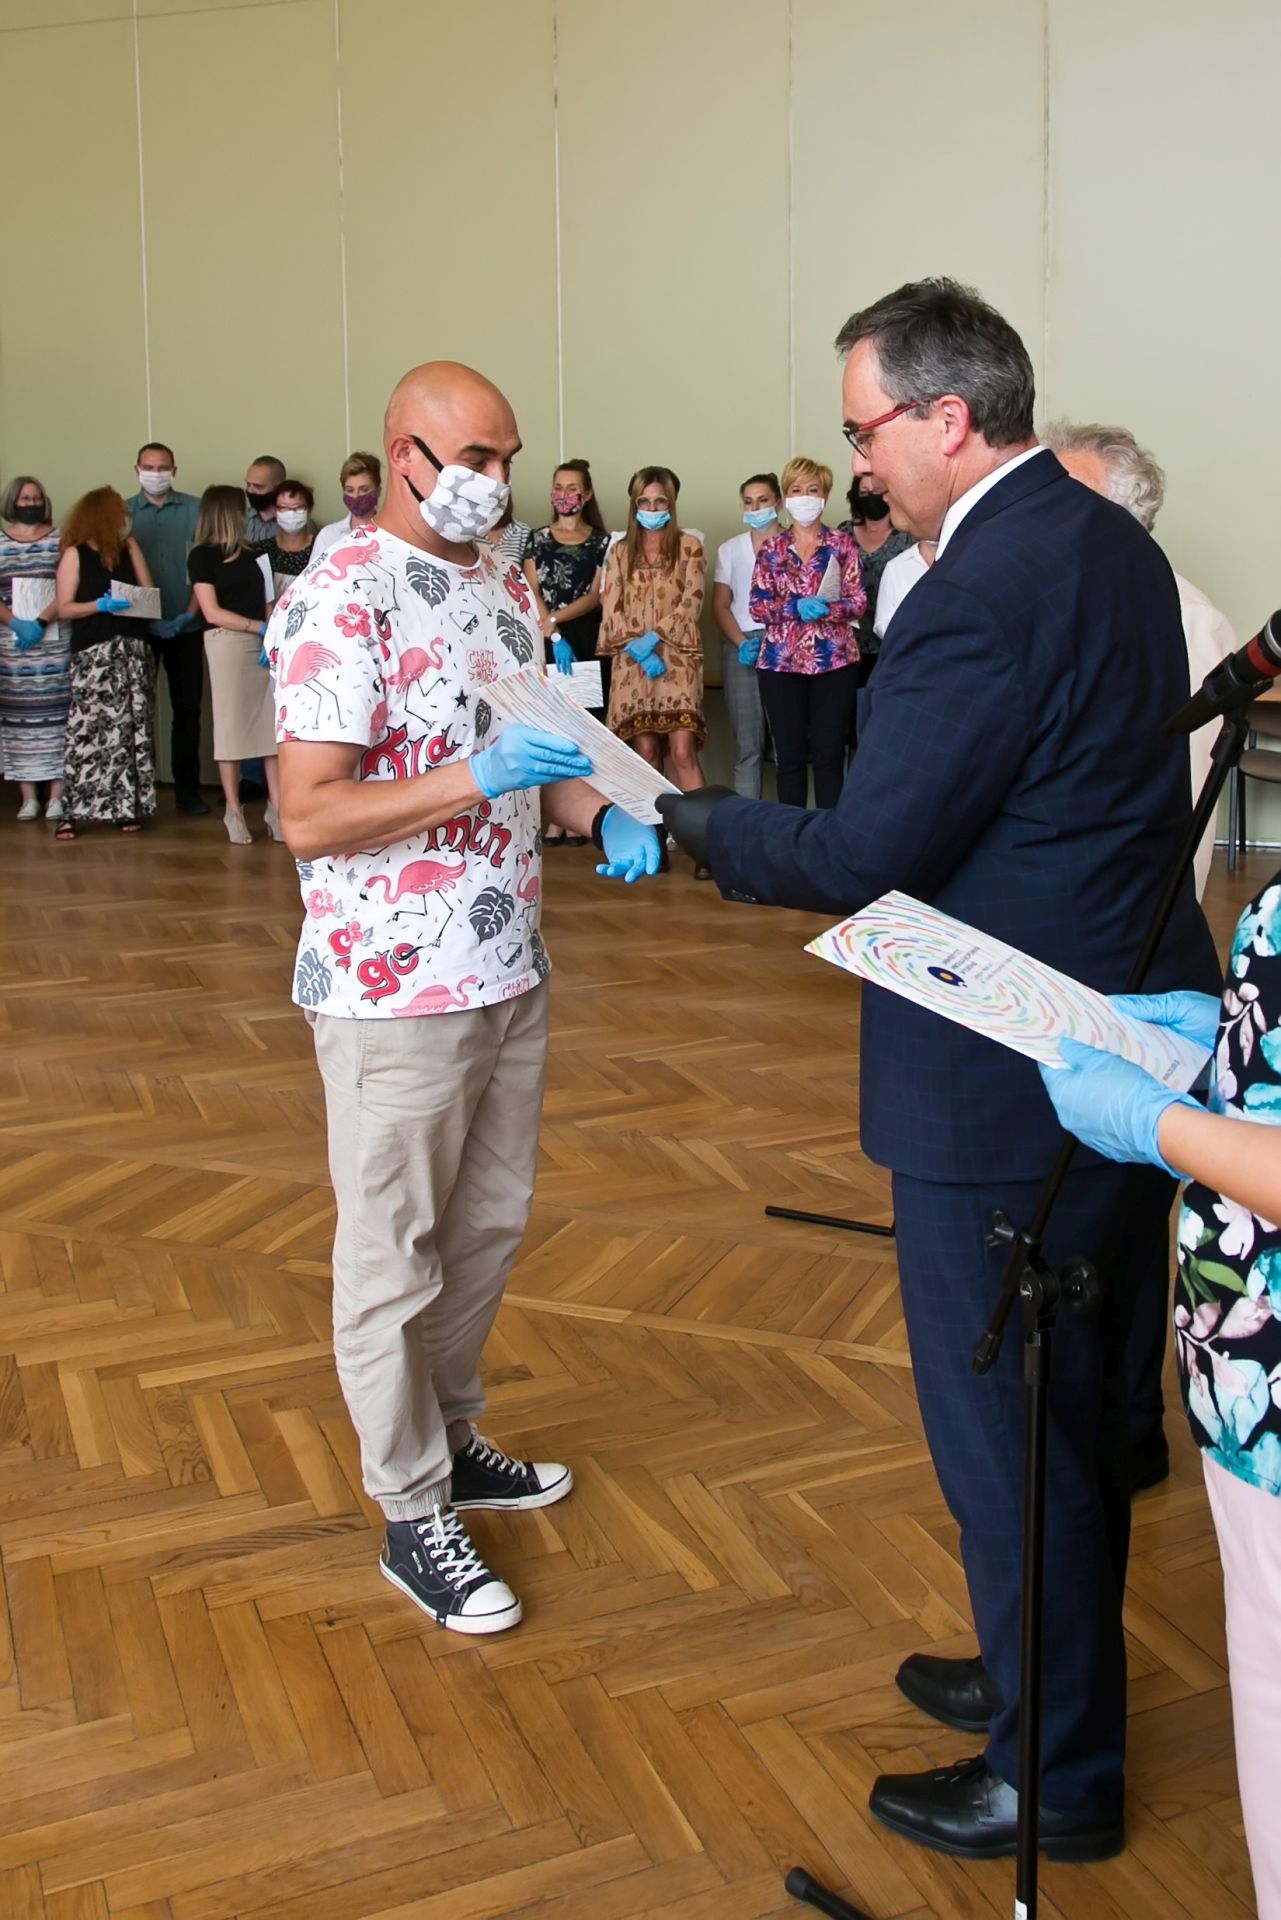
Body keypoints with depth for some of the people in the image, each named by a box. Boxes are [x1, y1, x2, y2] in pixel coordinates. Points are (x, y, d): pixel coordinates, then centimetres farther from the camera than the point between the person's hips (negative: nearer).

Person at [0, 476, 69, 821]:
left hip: (55, 641, -1)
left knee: (55, 714, -5)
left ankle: (56, 796, -3)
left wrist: (41, 622, -14)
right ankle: (28, 796, 3)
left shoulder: (60, 540, 6)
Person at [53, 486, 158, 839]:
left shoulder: (127, 549, 15)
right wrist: (101, 605, -17)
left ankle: (126, 807, 7)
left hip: (133, 650, 5)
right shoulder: (75, 554, 2)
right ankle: (73, 810, -7)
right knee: (87, 729, -10)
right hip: (94, 654, -4)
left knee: (131, 730, 2)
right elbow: (64, 608, -5)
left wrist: (131, 545, 3)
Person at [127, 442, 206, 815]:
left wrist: (189, 614, -8)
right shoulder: (123, 512, 5)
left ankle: (187, 788, 10)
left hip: (185, 626, 0)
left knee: (188, 707, 3)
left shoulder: (194, 510, 4)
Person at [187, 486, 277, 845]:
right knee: (232, 725, -1)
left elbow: (267, 603, 14)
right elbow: (213, 613, -7)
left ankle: (276, 807, 1)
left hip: (264, 642, 5)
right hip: (227, 642, -5)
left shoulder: (251, 553, 18)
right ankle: (233, 810, 6)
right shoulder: (202, 556, 1)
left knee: (272, 724, -1)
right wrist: (261, 627, -10)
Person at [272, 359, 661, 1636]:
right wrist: (482, 778, -28)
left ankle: (450, 1440, 39)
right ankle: (413, 1515, 21)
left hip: (509, 972, 8)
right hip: (395, 989, -8)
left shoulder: (505, 588, 11)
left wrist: (603, 815, -1)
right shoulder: (339, 602, -15)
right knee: (395, 1257, 6)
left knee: (488, 1227, 20)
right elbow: (309, 816, -20)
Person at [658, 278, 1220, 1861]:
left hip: (1009, 1088, -10)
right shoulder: (1111, 543, 9)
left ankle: (1056, 1775, 25)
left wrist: (692, 820, -6)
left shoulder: (985, 588, -22)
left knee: (1003, 1424, 7)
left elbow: (867, 856, -21)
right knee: (1085, 1402, 22)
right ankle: (1054, 1675, 43)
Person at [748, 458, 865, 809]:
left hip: (834, 661, -1)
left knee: (829, 756, 0)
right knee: (789, 756, 5)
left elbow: (858, 602, -1)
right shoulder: (771, 548, 8)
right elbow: (757, 607, 1)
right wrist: (796, 607, -15)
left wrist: (826, 608, -20)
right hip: (781, 661, 1)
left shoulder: (843, 544, 4)